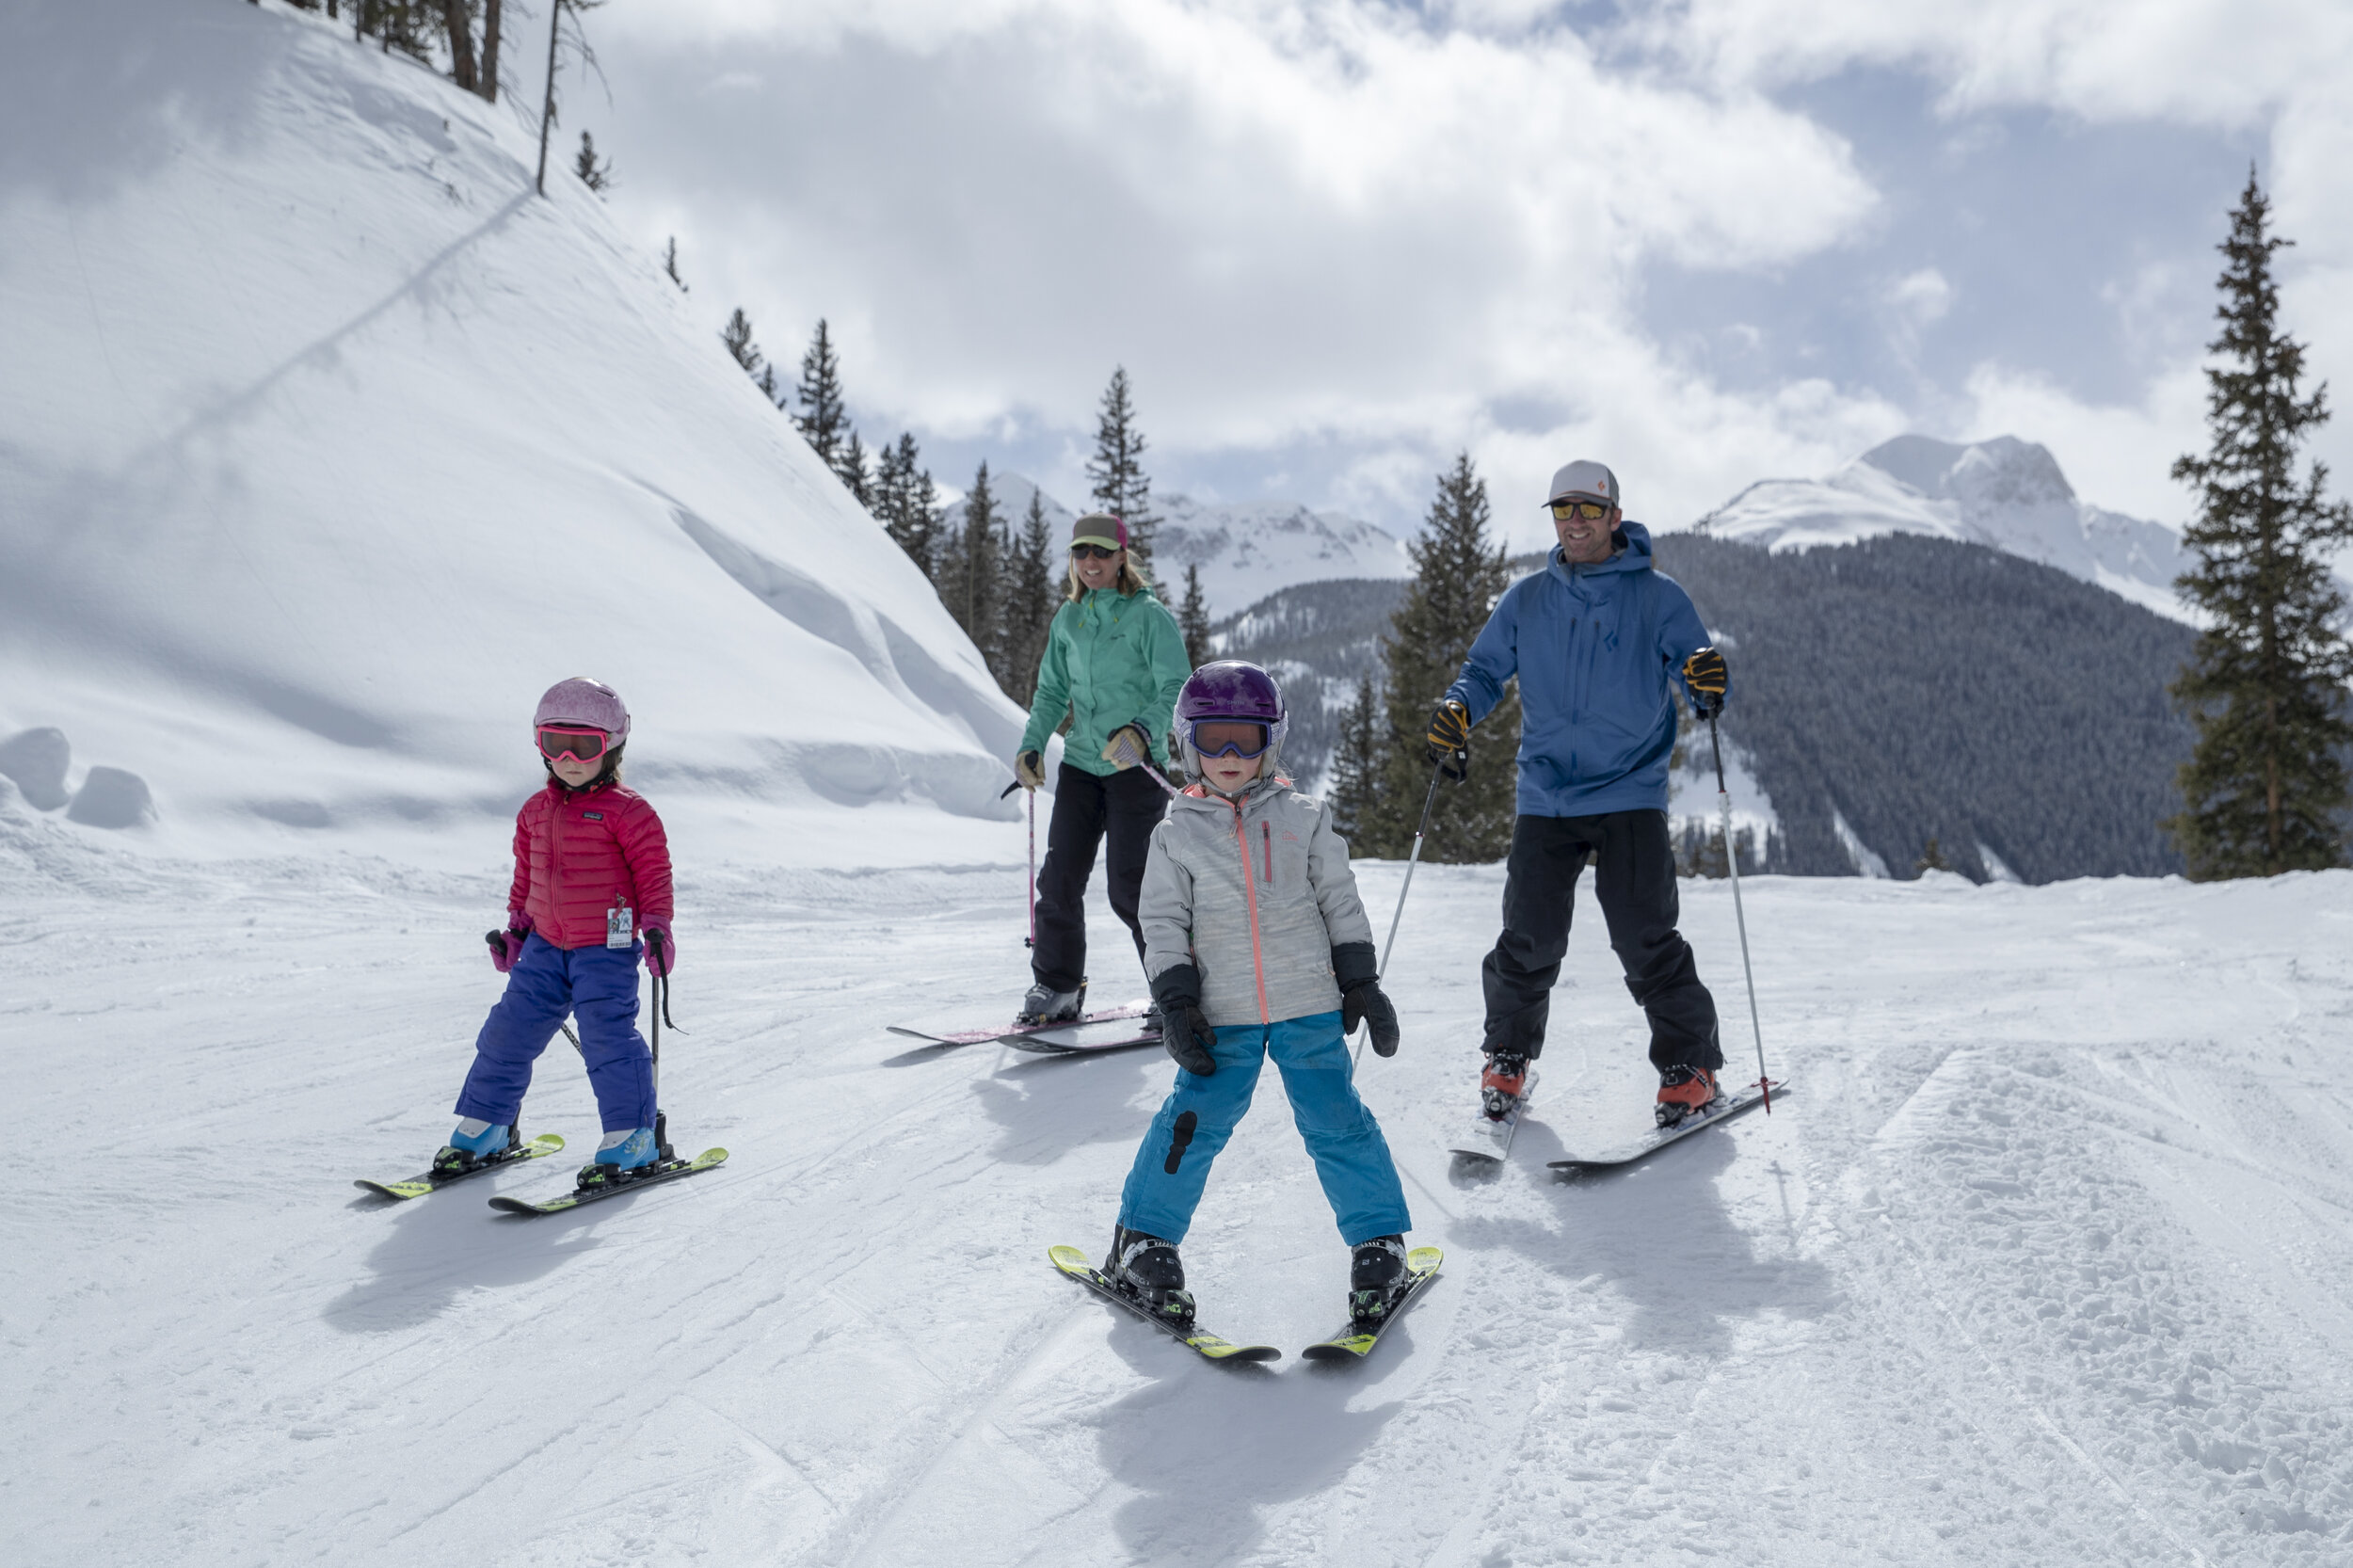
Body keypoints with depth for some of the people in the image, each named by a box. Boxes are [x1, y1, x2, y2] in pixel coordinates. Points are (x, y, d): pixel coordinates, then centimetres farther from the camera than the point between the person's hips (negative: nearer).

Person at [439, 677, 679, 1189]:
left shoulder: (627, 812, -8)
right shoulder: (535, 812, 11)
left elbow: (654, 872, -8)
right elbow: (526, 875, 21)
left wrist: (656, 926, -17)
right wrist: (515, 927, 17)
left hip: (607, 949, -6)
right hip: (544, 947, 6)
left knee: (607, 1036, -13)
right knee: (510, 1031, 7)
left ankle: (631, 1137, -3)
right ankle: (485, 1122, 24)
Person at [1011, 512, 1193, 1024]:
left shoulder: (1149, 616, -5)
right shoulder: (1068, 619, 12)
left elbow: (1176, 690, -13)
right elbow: (1053, 691, 19)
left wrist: (1143, 730, -30)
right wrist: (1032, 746, 5)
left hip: (1136, 766, -5)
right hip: (1081, 762, 5)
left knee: (1130, 889, -7)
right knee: (1059, 876, 0)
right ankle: (1056, 986, 15)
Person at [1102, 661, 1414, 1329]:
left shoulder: (1304, 818, 5)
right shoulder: (1176, 833, 3)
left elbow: (1341, 903, 9)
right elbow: (1163, 922, 3)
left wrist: (1360, 983, 4)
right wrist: (1176, 1004, -5)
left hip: (1310, 1004, 1)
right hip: (1223, 1013, 0)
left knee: (1335, 1120, 1)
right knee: (1195, 1120, -3)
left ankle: (1380, 1240, 17)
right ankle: (1143, 1241, 14)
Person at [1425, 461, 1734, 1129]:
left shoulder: (1657, 596, 3)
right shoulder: (1525, 601, 10)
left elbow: (1696, 676, 1)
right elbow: (1486, 668, 16)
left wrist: (1708, 685, -23)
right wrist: (1458, 707, -6)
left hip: (1630, 796, -2)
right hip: (1545, 798, 2)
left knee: (1646, 941, -7)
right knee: (1529, 939, -2)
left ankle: (1689, 1066, 10)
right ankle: (1507, 1059, 19)